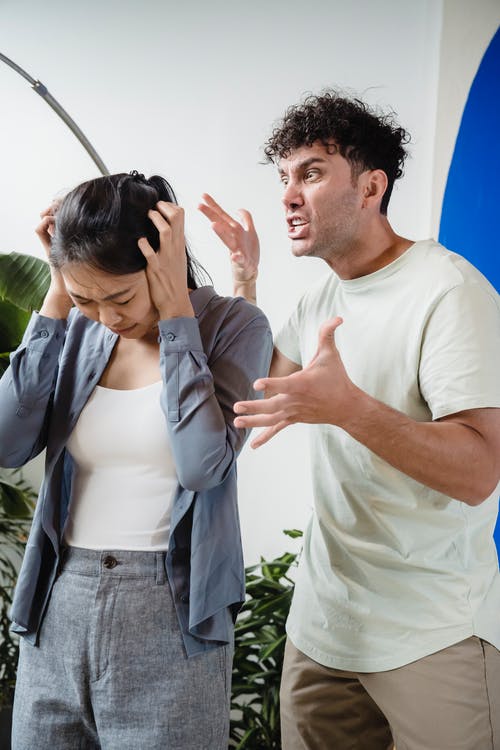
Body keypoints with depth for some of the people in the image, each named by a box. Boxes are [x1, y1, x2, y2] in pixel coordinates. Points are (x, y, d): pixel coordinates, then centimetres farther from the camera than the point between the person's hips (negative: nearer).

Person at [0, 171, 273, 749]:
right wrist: (58, 304, -8)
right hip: (58, 607, 4)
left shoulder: (234, 325, -7)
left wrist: (176, 310, -17)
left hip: (171, 615, -3)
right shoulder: (78, 329, 3)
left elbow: (203, 463, -21)